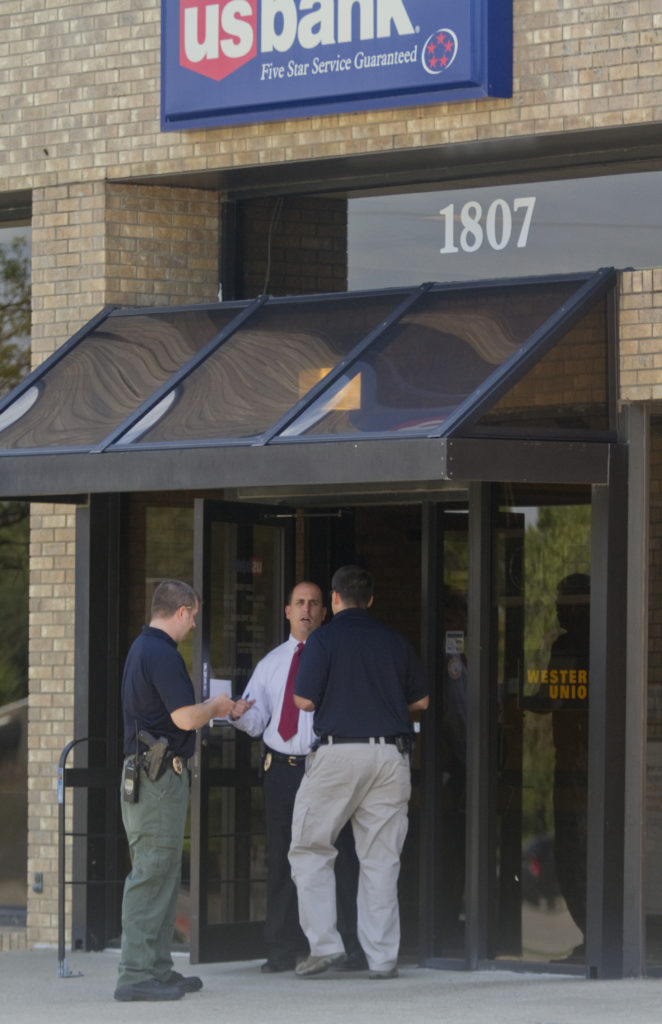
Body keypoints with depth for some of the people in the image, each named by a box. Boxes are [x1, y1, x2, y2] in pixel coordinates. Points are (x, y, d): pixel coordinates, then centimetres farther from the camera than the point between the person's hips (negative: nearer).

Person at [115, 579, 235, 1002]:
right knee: (152, 875, -10)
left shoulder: (143, 648, 17)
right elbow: (185, 717, -22)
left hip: (147, 772, 11)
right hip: (159, 775, -11)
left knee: (164, 874, 14)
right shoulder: (162, 653, -16)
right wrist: (215, 707, -3)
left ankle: (158, 968, 17)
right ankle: (137, 976, -10)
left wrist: (211, 709, 25)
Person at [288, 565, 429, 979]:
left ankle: (324, 942, -2)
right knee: (381, 858, 6)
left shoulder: (324, 639, -3)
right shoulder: (395, 641, 11)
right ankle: (383, 956, 4)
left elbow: (305, 701, -6)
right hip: (391, 754, 4)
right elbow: (420, 699, 17)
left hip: (338, 752, -4)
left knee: (310, 847, 7)